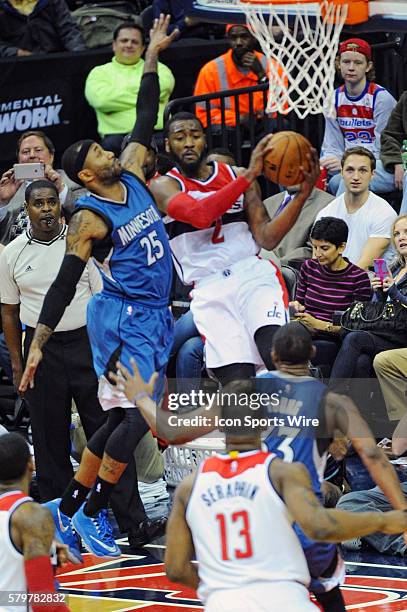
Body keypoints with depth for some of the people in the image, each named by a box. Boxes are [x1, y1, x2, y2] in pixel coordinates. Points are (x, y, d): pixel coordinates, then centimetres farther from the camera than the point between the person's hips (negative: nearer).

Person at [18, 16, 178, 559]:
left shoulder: (131, 175, 6)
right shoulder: (89, 219, -14)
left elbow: (145, 120, 13)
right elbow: (63, 285, -16)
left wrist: (152, 55, 10)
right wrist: (37, 345, -19)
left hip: (153, 315, 8)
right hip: (123, 316, -8)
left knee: (120, 419, 9)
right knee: (139, 414, -14)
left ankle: (70, 509, 15)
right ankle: (91, 513, -7)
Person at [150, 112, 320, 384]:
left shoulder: (235, 175, 15)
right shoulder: (163, 186, 4)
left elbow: (266, 239, 8)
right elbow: (199, 215, -18)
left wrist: (302, 195, -5)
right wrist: (249, 176, -23)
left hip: (254, 274, 2)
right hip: (210, 291, -2)